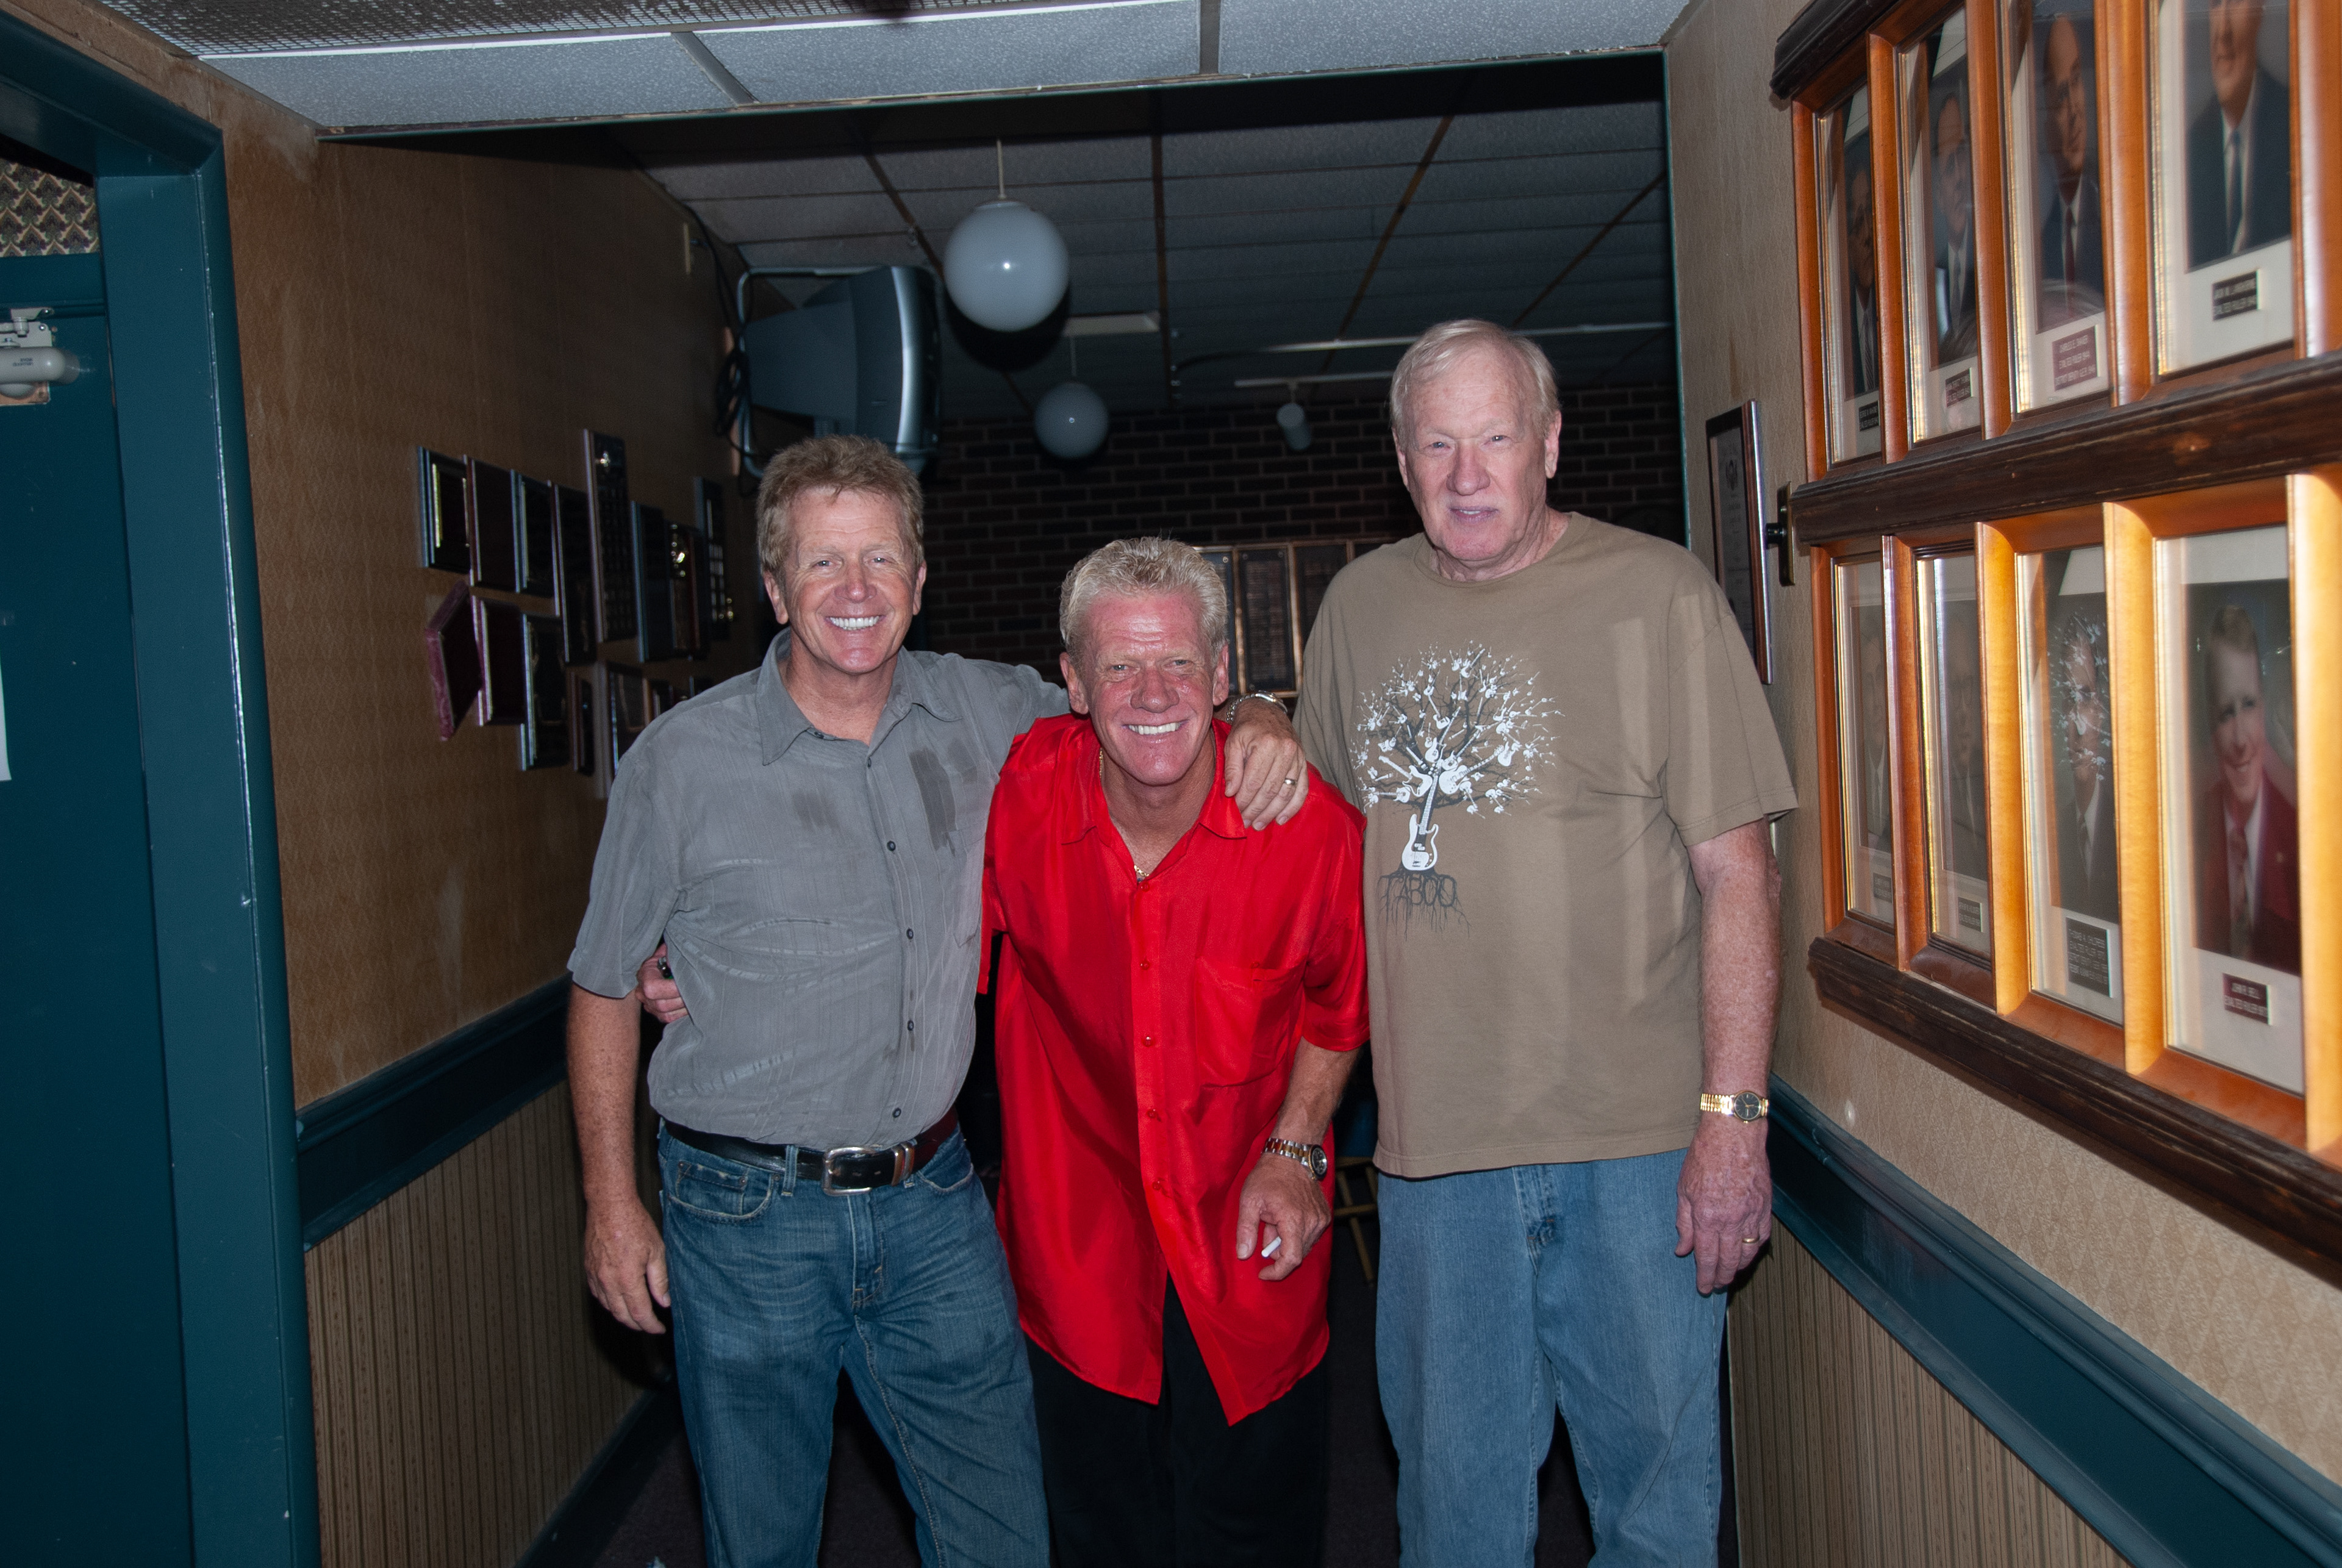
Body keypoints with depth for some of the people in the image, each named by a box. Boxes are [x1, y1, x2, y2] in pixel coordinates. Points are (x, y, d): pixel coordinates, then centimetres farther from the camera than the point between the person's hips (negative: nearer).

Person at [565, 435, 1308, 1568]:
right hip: (750, 1217, -2)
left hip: (933, 1198, 3)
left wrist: (1255, 723, -7)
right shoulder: (682, 759, -7)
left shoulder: (983, 713, 0)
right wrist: (612, 1205, -1)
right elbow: (604, 987, 1)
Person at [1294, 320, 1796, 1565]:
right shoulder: (1361, 605, 9)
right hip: (1434, 1137, 3)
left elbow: (1736, 873, -7)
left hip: (1638, 1136, -3)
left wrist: (1733, 1116, -12)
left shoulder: (1657, 595, -4)